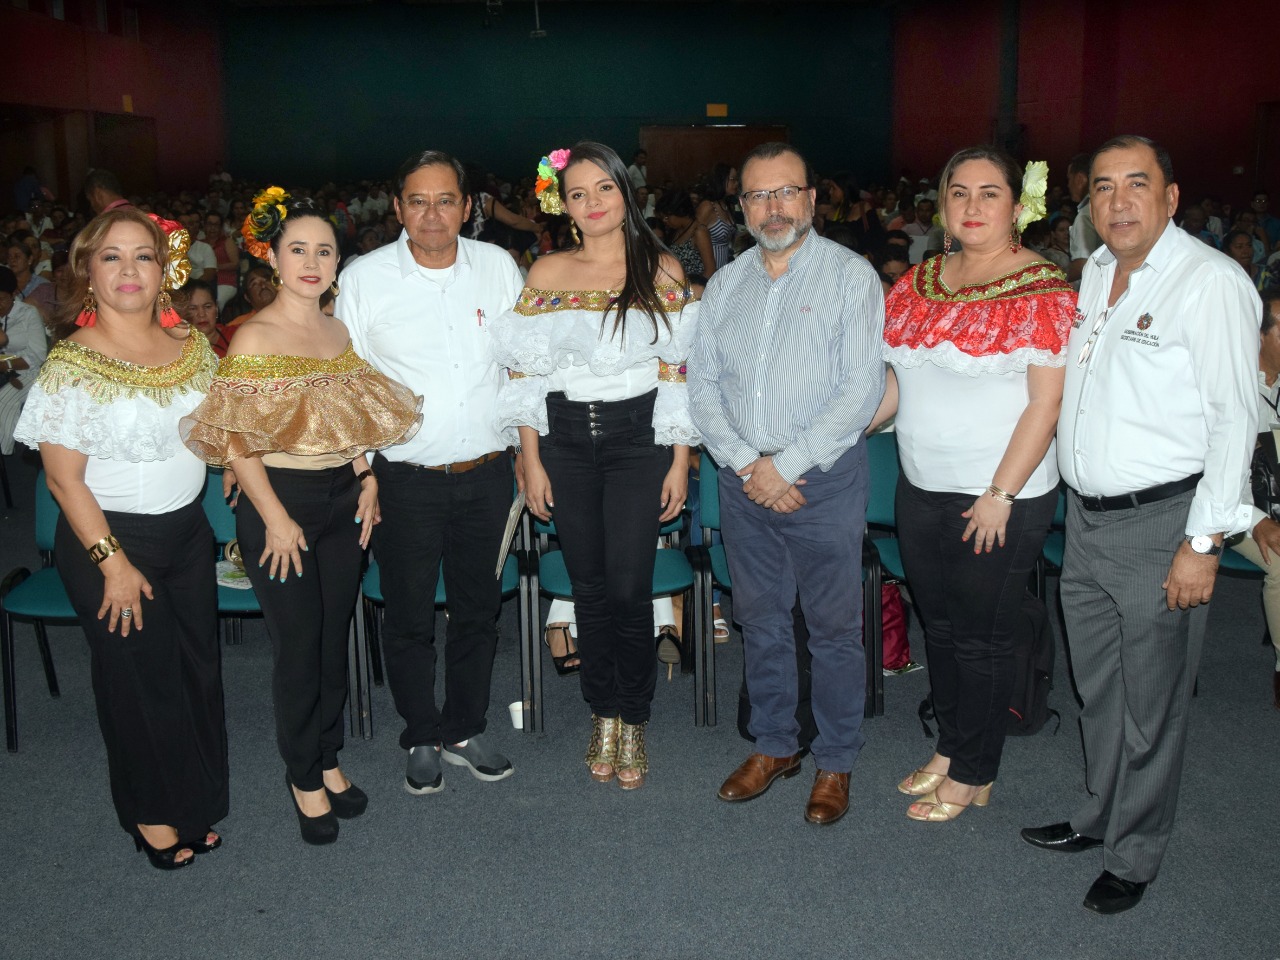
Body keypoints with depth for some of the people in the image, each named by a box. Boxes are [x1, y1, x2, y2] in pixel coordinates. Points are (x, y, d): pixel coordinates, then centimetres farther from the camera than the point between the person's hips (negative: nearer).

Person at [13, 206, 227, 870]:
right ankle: (150, 813, 31)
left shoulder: (192, 347, 1)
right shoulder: (72, 364, -16)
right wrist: (113, 562, -18)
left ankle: (195, 801, 37)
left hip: (187, 528, 6)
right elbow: (63, 475, -16)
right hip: (108, 539, -5)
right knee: (140, 679, 8)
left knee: (198, 667, 15)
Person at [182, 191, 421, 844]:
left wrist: (368, 481, 5)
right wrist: (275, 518, -16)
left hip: (344, 500, 5)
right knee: (298, 644, 3)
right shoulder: (255, 336, -10)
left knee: (335, 637, 13)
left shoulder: (341, 332, 8)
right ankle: (303, 776, 22)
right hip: (281, 500, -5)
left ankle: (329, 759, 31)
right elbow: (238, 441, -13)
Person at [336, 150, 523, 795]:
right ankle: (422, 738, 27)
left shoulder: (498, 268, 2)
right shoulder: (364, 278, -4)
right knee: (409, 615, 8)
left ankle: (464, 729, 32)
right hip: (404, 477, -2)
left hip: (486, 471, 3)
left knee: (477, 608, 14)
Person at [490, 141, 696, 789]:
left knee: (629, 586, -4)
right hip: (565, 438, 2)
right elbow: (526, 376, 5)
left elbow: (680, 372, 0)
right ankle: (602, 712, 26)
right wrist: (531, 463, 1)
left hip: (638, 435, -2)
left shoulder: (662, 270, 1)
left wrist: (681, 461, -4)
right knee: (589, 583, 9)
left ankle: (633, 720, 16)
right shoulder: (546, 274, 4)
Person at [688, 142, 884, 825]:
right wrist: (747, 463, -9)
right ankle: (774, 745, 31)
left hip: (826, 477, -4)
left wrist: (787, 464, -16)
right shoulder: (725, 285, 9)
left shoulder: (851, 276, -5)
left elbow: (863, 389, -12)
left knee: (833, 625, 5)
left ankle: (836, 761, 21)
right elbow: (702, 384, 5)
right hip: (744, 479, 4)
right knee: (760, 619, 14)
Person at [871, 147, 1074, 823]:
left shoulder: (1041, 290, -11)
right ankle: (949, 747, 36)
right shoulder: (920, 281, 8)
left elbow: (1046, 403, -15)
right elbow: (895, 382, 12)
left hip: (1000, 499, -6)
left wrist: (1000, 496, -19)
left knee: (981, 636, 6)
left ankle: (973, 774, 23)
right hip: (921, 489, 6)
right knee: (939, 623, 17)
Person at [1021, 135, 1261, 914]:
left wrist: (1203, 542, -18)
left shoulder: (1210, 281, -13)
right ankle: (1100, 817, 39)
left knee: (1150, 704, 7)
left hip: (1161, 522, -7)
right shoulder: (1095, 274, 11)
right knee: (1097, 690, 20)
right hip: (1087, 518, 7)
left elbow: (1234, 418, -15)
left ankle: (1135, 856, 25)